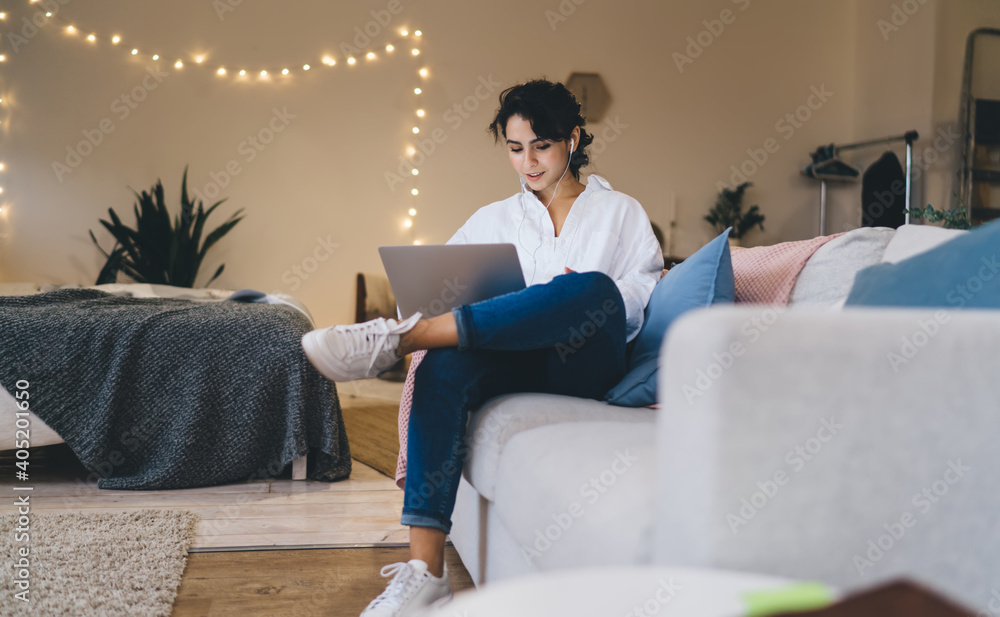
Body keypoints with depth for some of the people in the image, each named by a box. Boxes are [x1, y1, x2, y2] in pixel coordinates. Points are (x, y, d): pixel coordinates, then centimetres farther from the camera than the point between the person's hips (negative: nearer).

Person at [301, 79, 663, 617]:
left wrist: (586, 298, -12)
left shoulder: (621, 212, 17)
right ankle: (424, 569, -39)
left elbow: (647, 295, 6)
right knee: (444, 367, -33)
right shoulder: (493, 219, 23)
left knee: (594, 289, -36)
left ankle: (397, 339, -40)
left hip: (588, 365, -2)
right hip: (517, 362, 2)